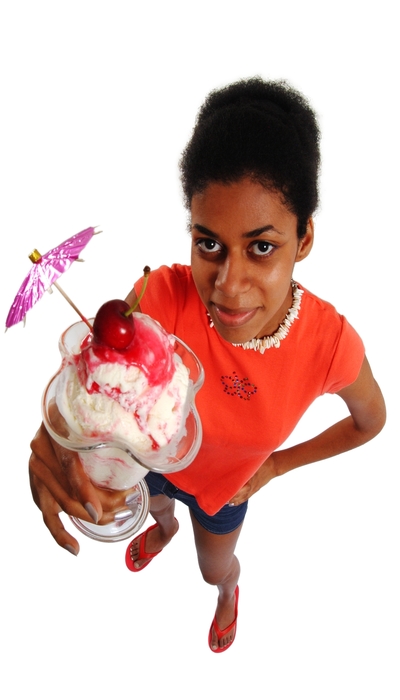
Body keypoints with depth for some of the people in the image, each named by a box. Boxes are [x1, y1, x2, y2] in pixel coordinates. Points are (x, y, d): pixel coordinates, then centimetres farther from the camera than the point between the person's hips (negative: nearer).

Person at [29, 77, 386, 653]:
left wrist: (277, 464, -10)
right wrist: (54, 438, -70)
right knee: (154, 505, 36)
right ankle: (165, 528, 76)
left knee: (215, 569, 31)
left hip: (225, 484, 0)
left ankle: (229, 591, 71)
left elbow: (370, 420, -14)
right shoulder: (164, 296, -39)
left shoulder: (330, 343, -36)